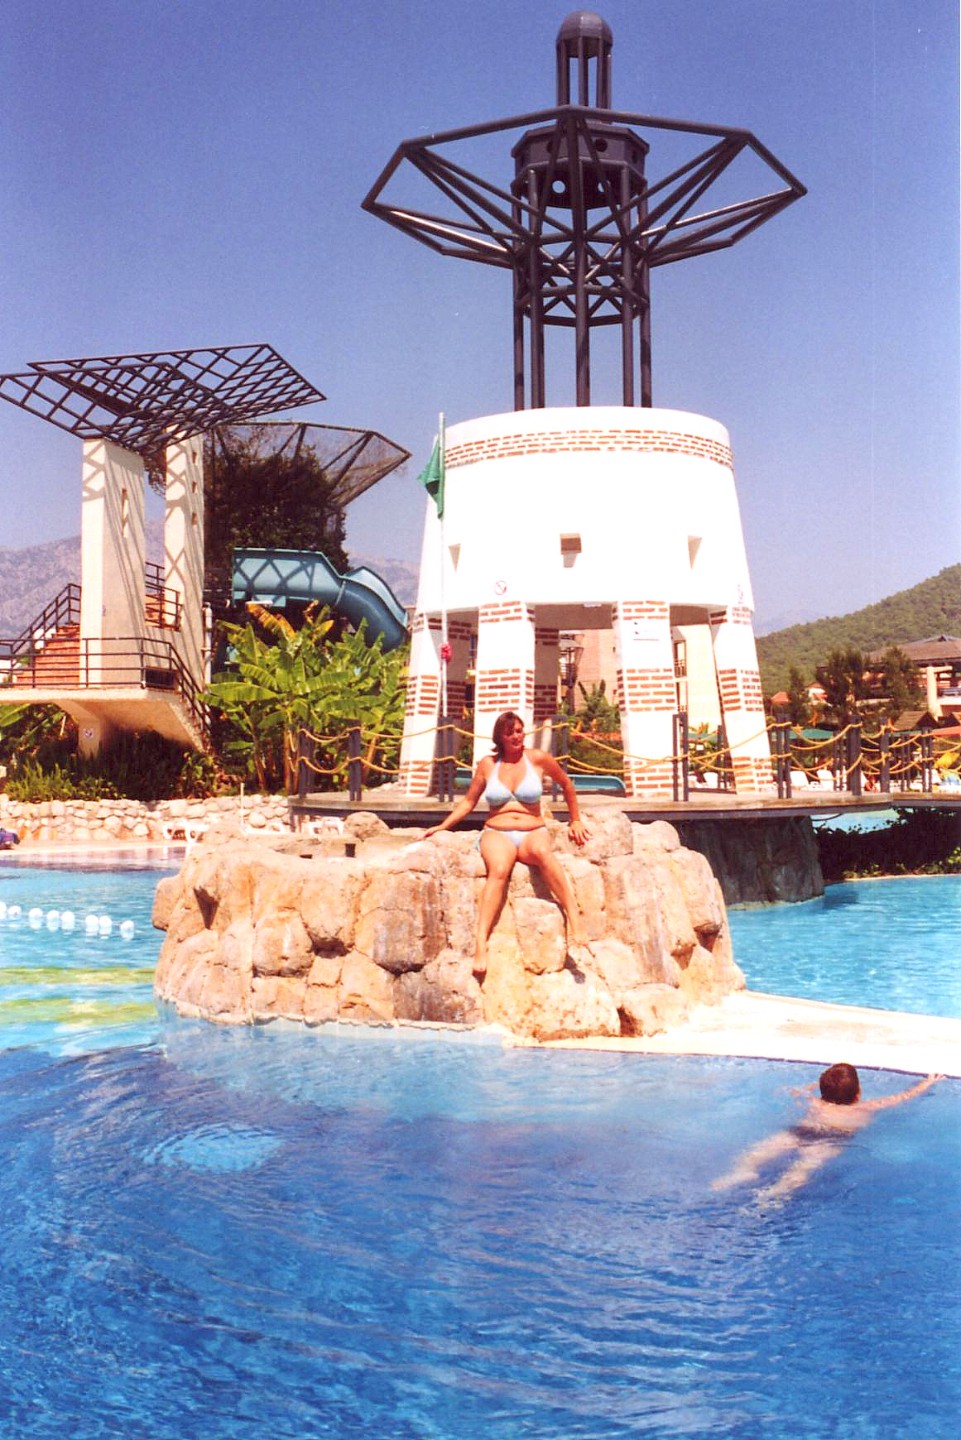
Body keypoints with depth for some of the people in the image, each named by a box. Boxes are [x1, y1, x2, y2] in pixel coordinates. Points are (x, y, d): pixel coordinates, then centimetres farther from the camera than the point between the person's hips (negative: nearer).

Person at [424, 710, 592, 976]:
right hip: (497, 834, 0)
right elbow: (468, 802, 21)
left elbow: (567, 785, 23)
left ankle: (575, 924, -46)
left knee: (542, 852, -41)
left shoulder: (538, 759, 8)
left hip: (533, 832, 0)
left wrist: (576, 821, 26)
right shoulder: (488, 764, 12)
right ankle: (481, 944, -50)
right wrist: (442, 826, 11)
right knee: (499, 869, -37)